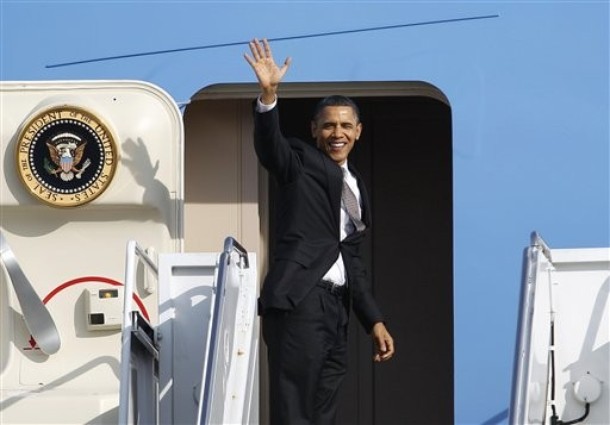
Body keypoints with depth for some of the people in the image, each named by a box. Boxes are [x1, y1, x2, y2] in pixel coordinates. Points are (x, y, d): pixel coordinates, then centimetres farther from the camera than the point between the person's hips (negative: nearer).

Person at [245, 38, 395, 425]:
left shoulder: (356, 186, 23)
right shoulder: (301, 162, 4)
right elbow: (270, 146, -18)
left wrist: (374, 320, 20)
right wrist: (269, 94, -35)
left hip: (335, 308, 8)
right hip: (299, 302, -7)